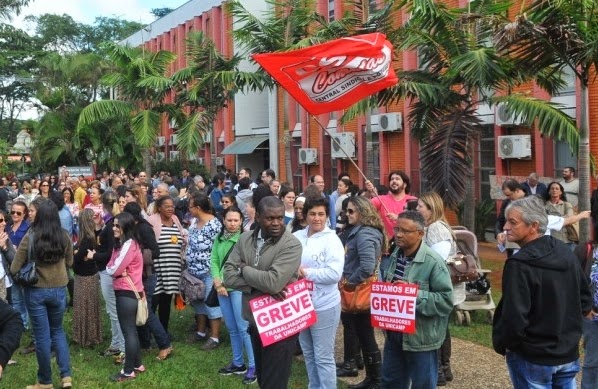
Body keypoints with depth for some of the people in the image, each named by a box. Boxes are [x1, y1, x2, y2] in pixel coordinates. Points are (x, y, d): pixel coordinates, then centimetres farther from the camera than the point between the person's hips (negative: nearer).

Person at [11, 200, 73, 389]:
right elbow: (69, 262, 10)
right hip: (59, 290, 3)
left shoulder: (30, 237, -15)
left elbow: (14, 269, -9)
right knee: (57, 331, 20)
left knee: (42, 336, 9)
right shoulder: (64, 237, -7)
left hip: (36, 291, -3)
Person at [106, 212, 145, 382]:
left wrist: (115, 270, 0)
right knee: (131, 329, 17)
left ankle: (128, 371, 4)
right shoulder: (121, 244, 15)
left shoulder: (129, 244, -18)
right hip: (126, 291, 10)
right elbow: (110, 267, 7)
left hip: (127, 293, -10)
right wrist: (119, 271, -11)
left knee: (128, 331, -3)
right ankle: (137, 364, 27)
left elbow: (113, 270, -21)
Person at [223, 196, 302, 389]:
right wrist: (261, 287, -19)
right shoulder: (245, 239, 2)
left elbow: (274, 282, -28)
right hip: (255, 322, 6)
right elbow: (228, 275, -5)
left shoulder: (291, 245, -17)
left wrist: (244, 269, -11)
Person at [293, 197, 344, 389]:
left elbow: (335, 273, -21)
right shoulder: (296, 237, 2)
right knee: (308, 354, 22)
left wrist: (306, 272, -19)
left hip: (324, 307, -6)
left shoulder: (332, 240, -12)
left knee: (323, 357, 3)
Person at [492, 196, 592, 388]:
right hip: (569, 354, 7)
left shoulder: (519, 264, -22)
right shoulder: (565, 252, 2)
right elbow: (584, 296, 12)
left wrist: (500, 343, -7)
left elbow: (514, 317, -24)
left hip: (532, 359, -7)